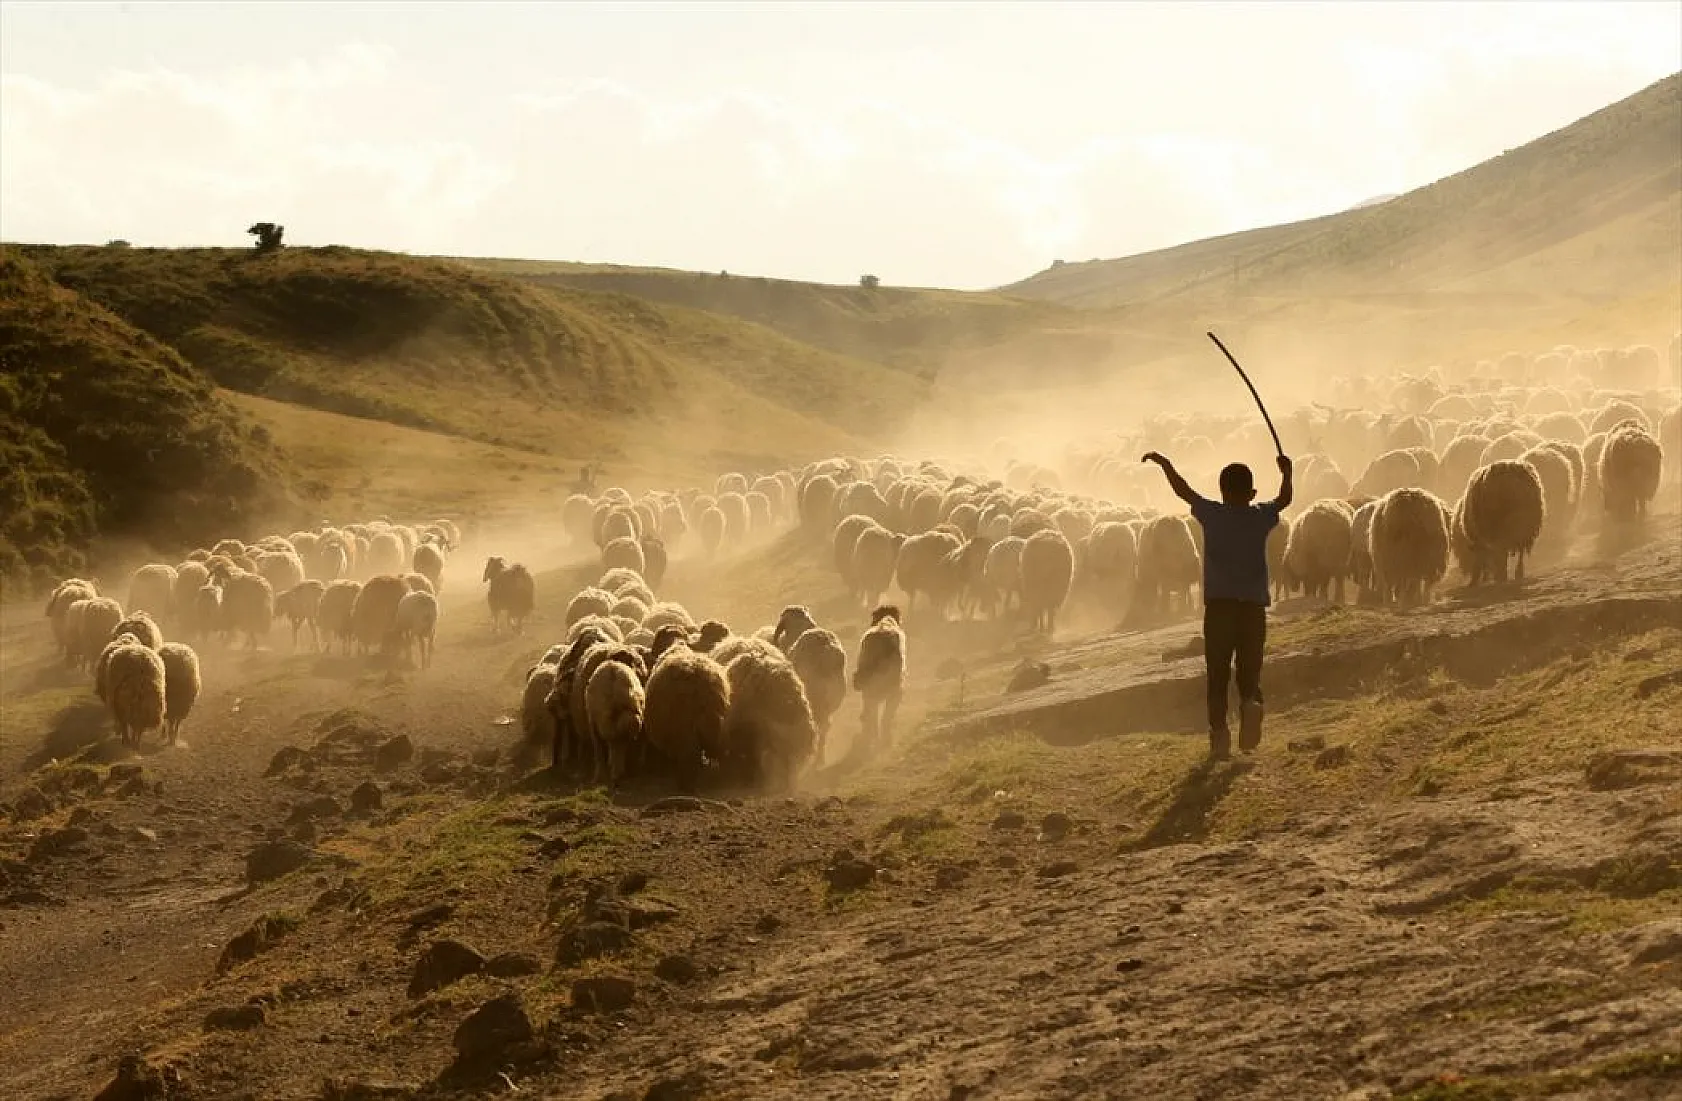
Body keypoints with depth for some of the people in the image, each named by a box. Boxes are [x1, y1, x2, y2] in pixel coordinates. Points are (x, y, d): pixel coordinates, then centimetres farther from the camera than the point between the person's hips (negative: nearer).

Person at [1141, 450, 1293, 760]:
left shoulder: (1213, 513, 4)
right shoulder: (1261, 516, 6)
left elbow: (1183, 491, 16)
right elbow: (1284, 499, 24)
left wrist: (1165, 464, 29)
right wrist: (1286, 472, 36)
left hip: (1218, 605, -1)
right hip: (1254, 606, 1)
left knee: (1217, 676, 4)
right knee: (1250, 673, 6)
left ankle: (1219, 732, -8)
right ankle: (1251, 703, -25)